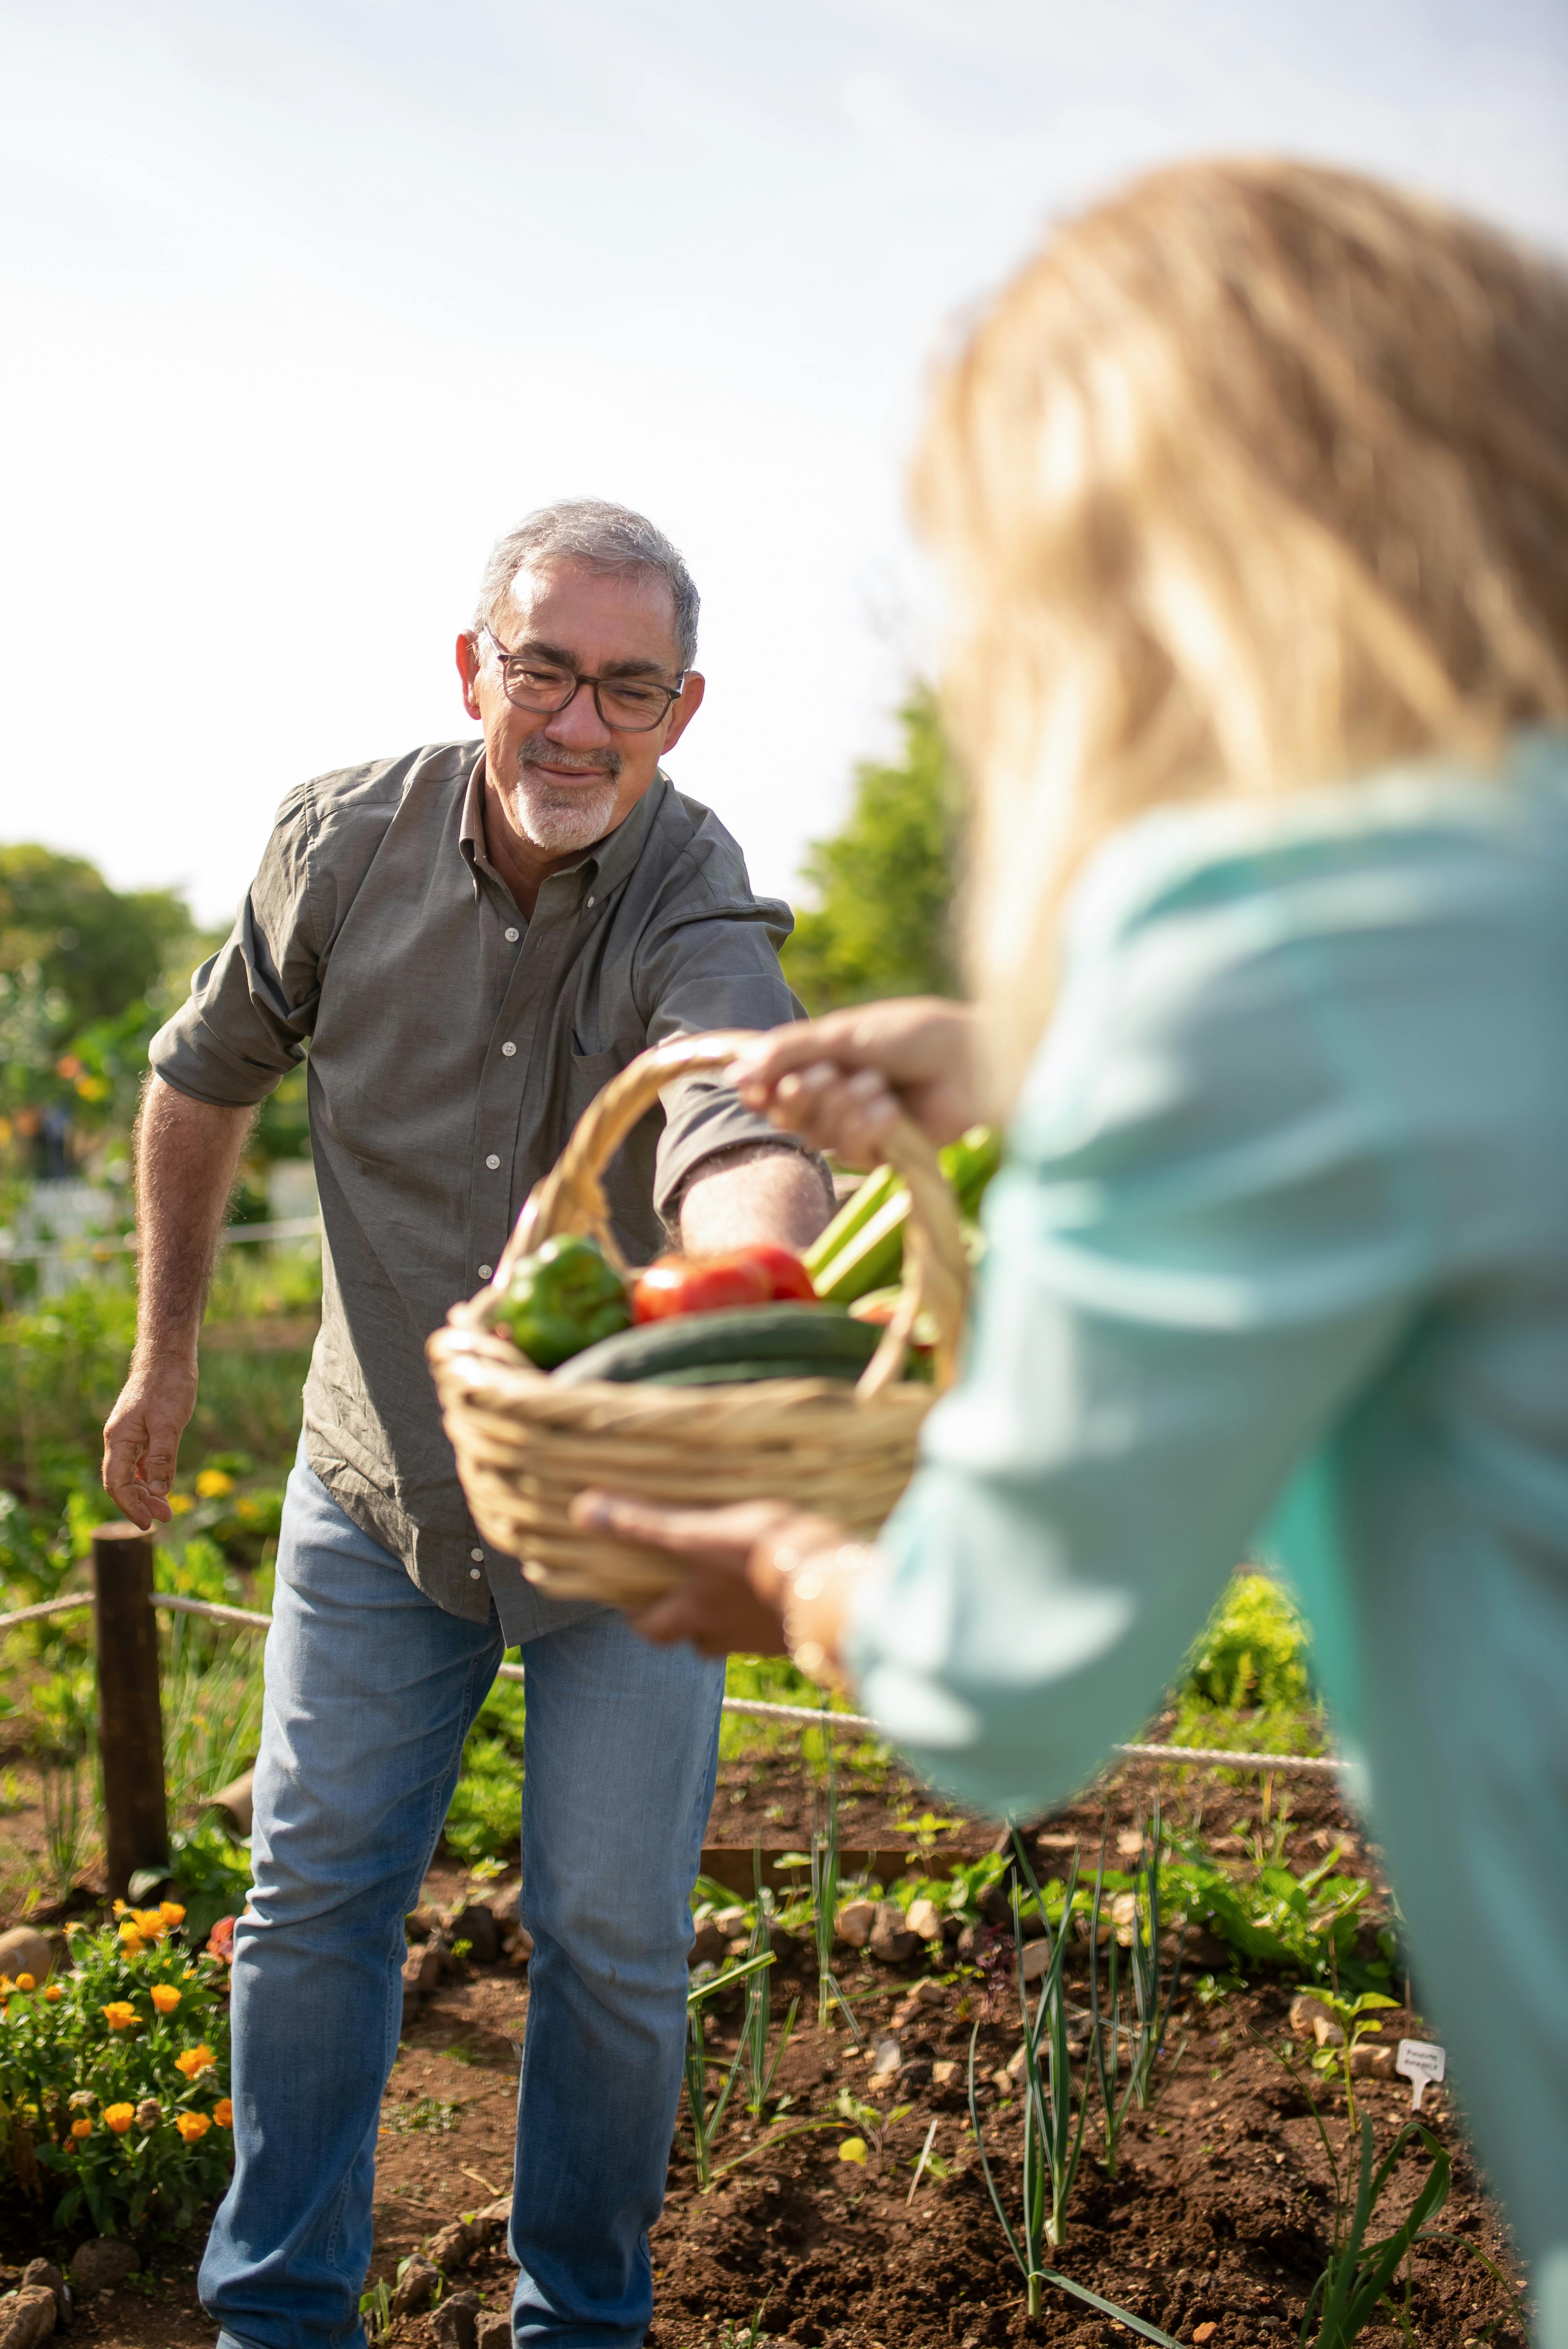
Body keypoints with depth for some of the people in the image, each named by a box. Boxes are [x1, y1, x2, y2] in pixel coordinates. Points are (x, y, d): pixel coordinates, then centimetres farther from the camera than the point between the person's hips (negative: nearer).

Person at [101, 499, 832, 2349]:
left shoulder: (700, 909, -21)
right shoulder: (346, 840, -10)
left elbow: (733, 1134, -44)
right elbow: (206, 1074, 7)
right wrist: (165, 1349, 10)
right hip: (378, 1487, 3)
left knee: (611, 1934, 4)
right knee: (313, 1890, 8)